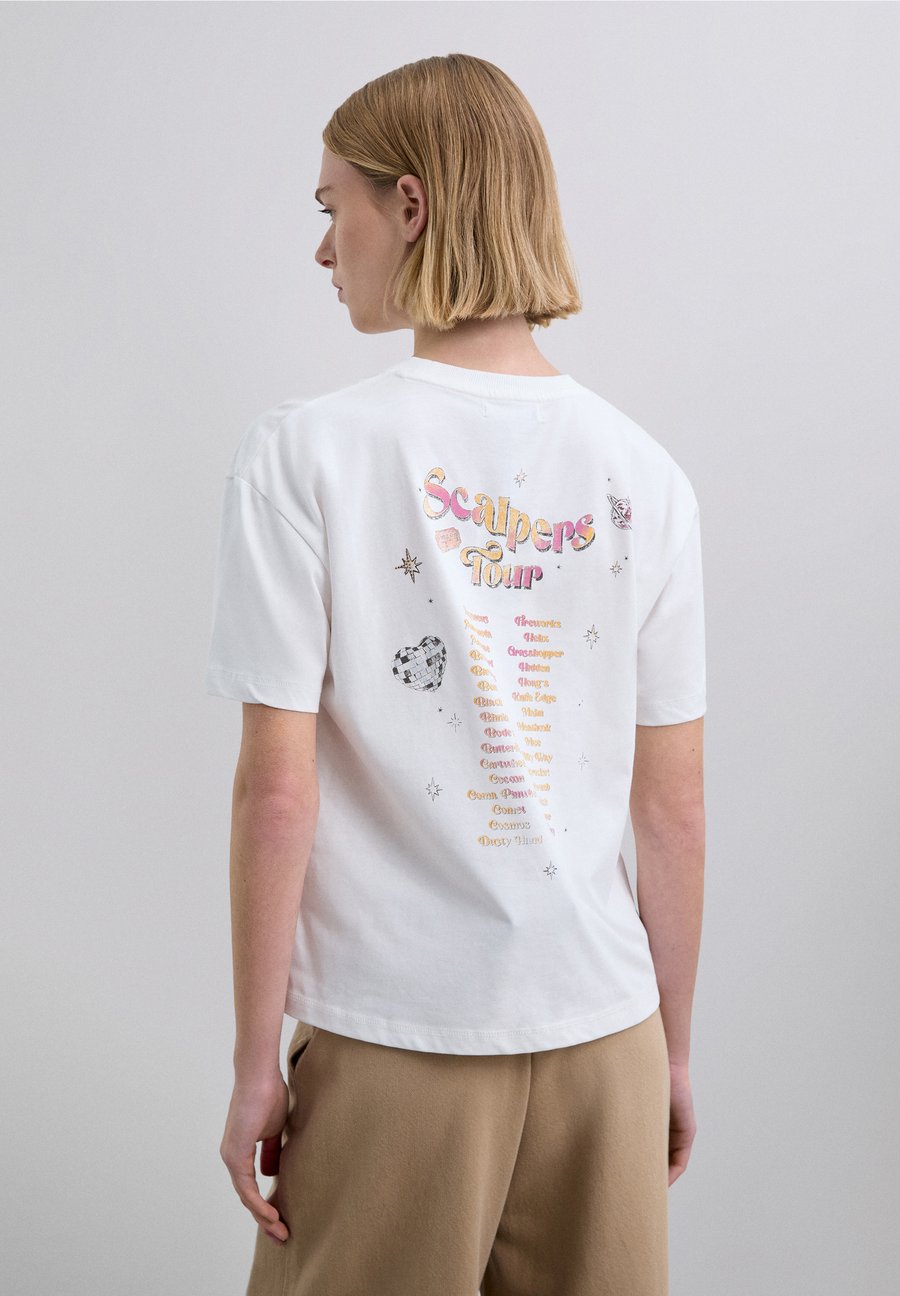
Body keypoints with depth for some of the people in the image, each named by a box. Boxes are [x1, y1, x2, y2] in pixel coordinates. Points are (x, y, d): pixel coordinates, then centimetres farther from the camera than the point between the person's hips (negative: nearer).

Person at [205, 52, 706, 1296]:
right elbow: (675, 805, 2)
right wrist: (673, 1048, 13)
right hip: (603, 1031, 3)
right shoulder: (642, 472, -1)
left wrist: (256, 1061, -2)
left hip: (393, 1047, -3)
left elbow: (278, 790, -12)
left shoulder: (305, 454, -10)